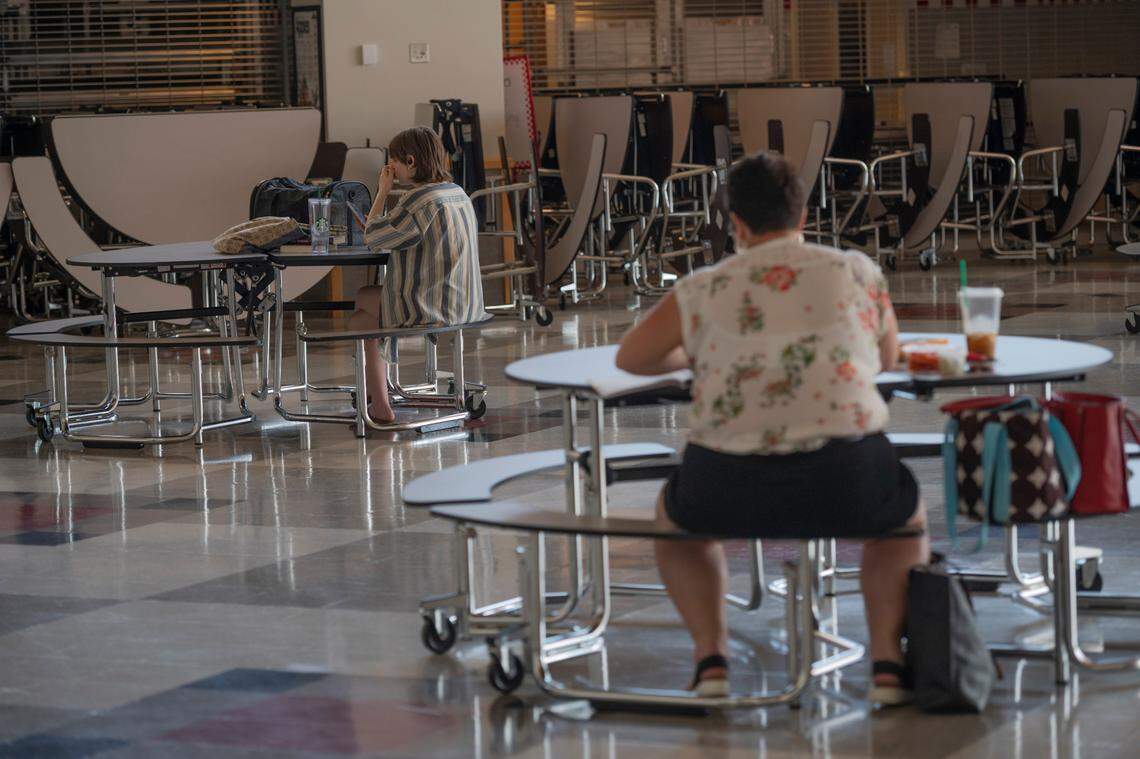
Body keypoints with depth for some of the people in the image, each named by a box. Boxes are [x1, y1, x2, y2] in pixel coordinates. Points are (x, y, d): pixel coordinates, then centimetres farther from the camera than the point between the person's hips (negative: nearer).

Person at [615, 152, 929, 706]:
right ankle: (887, 661, 12)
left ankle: (711, 657, 17)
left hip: (731, 490, 0)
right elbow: (886, 356, 30)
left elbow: (630, 359, 24)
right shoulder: (858, 272, 11)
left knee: (675, 513, 35)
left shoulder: (703, 290, 10)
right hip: (845, 483, 0)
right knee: (906, 519, 34)